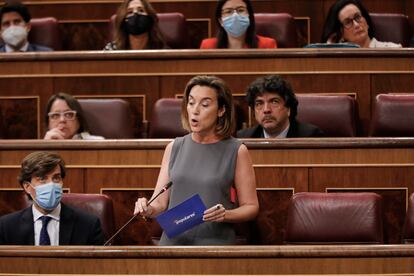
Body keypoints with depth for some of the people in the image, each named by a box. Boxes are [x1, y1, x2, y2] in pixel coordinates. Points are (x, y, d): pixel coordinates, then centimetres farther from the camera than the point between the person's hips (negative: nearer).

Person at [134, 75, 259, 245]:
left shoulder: (237, 151, 1)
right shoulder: (174, 148, 10)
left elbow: (251, 207, 5)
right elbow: (160, 203, 9)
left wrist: (225, 215, -14)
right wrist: (148, 210, -13)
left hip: (216, 243, -2)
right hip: (173, 241, 2)